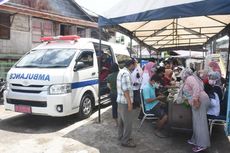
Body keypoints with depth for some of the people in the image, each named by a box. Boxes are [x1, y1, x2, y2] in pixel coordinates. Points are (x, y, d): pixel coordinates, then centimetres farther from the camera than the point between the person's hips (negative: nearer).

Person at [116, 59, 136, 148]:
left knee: (121, 120, 19)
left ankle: (121, 136, 33)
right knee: (128, 122, 0)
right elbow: (126, 90, -24)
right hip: (125, 101, -10)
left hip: (120, 100, 10)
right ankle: (125, 141, 9)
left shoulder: (121, 71, 12)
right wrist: (129, 103, -21)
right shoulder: (126, 73, -20)